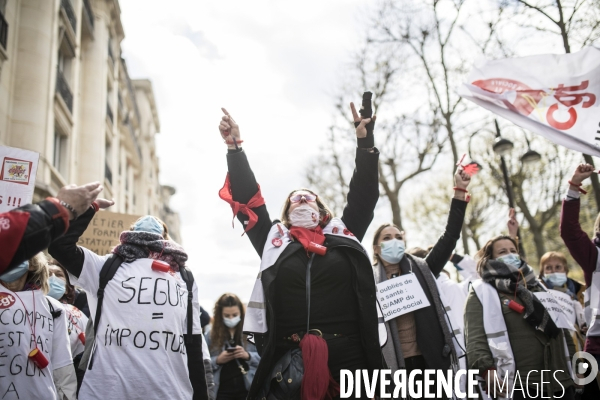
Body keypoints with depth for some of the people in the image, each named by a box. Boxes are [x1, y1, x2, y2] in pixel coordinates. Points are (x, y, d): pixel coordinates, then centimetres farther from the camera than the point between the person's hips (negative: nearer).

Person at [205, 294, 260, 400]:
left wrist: (247, 355, -17)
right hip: (222, 390, 0)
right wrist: (217, 360, -16)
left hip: (247, 389, 0)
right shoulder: (211, 335, 2)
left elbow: (262, 358, 0)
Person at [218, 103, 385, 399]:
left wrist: (365, 141, 6)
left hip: (348, 356, 1)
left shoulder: (343, 236, 16)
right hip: (291, 360, 0)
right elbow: (248, 199, 13)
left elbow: (364, 193, 13)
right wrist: (234, 147, 8)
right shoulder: (274, 241, 15)